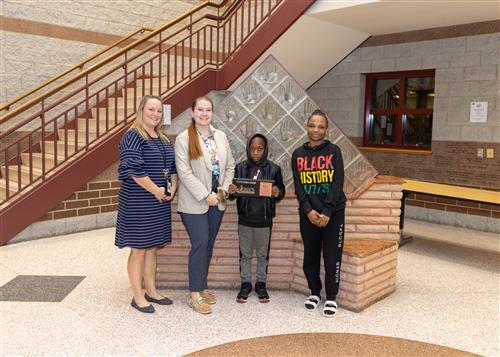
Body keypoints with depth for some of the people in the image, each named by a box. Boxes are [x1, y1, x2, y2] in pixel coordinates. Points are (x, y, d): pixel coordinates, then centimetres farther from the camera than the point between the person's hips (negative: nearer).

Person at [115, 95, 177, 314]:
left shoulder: (164, 140, 14)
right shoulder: (133, 136, -11)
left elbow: (172, 166, 19)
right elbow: (133, 169, -21)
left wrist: (173, 187, 3)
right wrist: (156, 190, -17)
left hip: (160, 202, 8)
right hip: (138, 202, -8)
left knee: (153, 247, 15)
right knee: (139, 249, 1)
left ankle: (151, 291, 27)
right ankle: (138, 296, 14)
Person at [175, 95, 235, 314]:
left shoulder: (221, 137, 10)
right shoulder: (184, 138, -7)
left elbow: (230, 166, 13)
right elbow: (184, 172, -13)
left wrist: (224, 189, -2)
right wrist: (205, 195, -17)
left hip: (217, 201, 5)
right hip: (195, 202, -5)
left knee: (208, 246, 12)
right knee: (200, 245, -7)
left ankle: (202, 287, 25)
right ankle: (195, 294, 5)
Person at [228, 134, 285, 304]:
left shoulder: (273, 169, -3)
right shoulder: (240, 168, -1)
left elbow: (281, 191, 3)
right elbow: (234, 192, 4)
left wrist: (277, 193, -20)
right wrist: (231, 191, -19)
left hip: (264, 220, -1)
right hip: (244, 219, 1)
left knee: (263, 254, 12)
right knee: (245, 254, 12)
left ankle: (261, 284, 28)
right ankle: (245, 284, 26)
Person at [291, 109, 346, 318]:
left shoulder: (334, 151, -1)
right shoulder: (298, 154, 5)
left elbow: (338, 183, -8)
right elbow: (298, 186, 0)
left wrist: (327, 212, -16)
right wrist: (309, 210, -13)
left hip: (333, 212, -2)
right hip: (308, 213, 2)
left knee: (332, 257, 1)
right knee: (310, 255, 9)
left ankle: (331, 298, 17)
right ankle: (315, 292, 29)